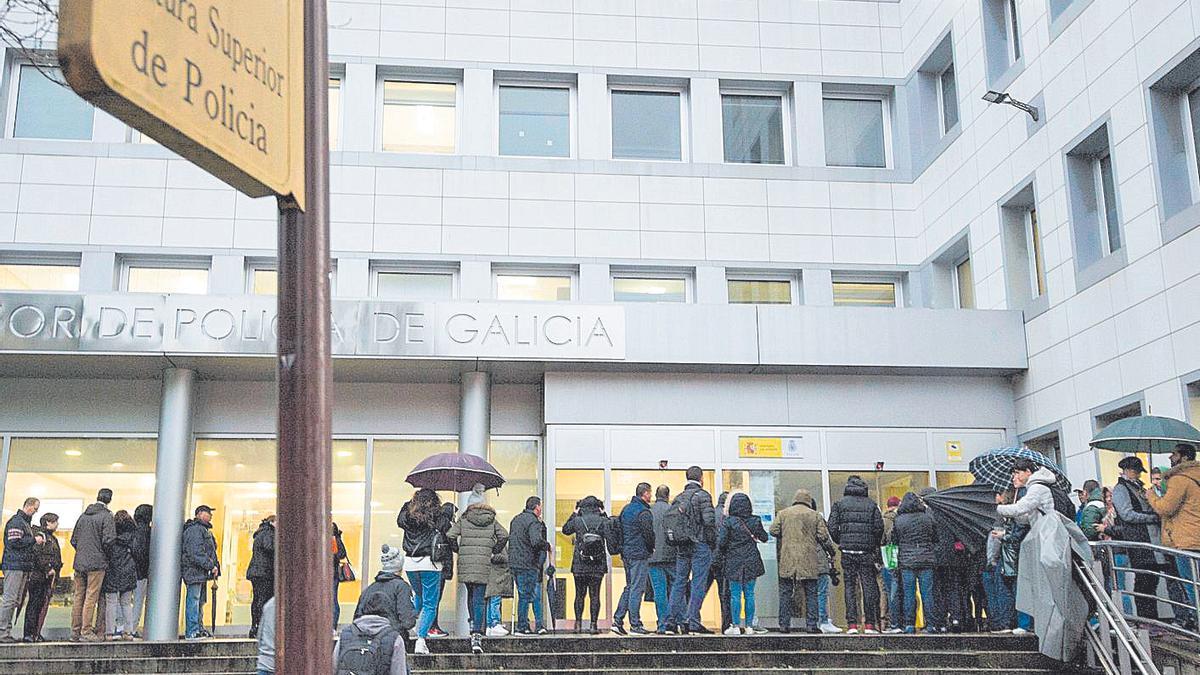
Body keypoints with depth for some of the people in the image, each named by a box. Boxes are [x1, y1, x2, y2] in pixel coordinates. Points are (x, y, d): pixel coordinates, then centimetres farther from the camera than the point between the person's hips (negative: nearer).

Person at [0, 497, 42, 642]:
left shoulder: (26, 522, 22)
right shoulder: (16, 521, -8)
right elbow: (14, 542, -18)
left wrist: (37, 540, 10)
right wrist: (34, 540, -11)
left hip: (23, 566, 10)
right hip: (14, 565, -10)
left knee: (15, 601, 9)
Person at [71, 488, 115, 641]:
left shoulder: (83, 515, 14)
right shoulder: (106, 516, -7)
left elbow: (73, 540, 15)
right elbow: (108, 539, -16)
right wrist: (105, 554, 1)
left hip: (79, 562, 6)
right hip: (96, 563, -6)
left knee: (78, 597, 10)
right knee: (91, 597, -3)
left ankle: (75, 631, 14)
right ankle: (86, 632, -3)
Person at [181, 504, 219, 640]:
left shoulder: (203, 529, 23)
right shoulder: (195, 529, -13)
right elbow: (197, 553, -22)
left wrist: (213, 566, 15)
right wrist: (211, 566, -21)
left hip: (201, 572, 11)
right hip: (194, 571, -11)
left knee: (199, 601, 16)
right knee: (193, 600, -9)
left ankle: (199, 629, 23)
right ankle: (191, 632, -8)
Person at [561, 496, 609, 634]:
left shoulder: (577, 521, -4)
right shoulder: (603, 521, -4)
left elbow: (565, 529, 16)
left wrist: (574, 514, 20)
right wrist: (604, 515, 18)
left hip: (579, 566, 0)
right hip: (598, 566, 0)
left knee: (580, 595, 9)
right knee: (595, 595, 4)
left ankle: (578, 624, 7)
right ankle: (594, 625, 2)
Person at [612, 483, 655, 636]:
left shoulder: (626, 509, 13)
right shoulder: (643, 512, -14)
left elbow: (620, 530, 16)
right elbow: (649, 535, -14)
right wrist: (652, 548, 4)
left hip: (626, 553, 8)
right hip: (639, 555, -8)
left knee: (629, 587, 15)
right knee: (637, 589, -4)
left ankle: (618, 621, 11)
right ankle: (635, 625, -1)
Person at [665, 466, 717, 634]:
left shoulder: (678, 498, 13)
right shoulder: (702, 495, -7)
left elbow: (669, 520, 8)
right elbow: (709, 520, -15)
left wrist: (675, 540, 14)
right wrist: (712, 541, -4)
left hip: (681, 546, 6)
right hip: (700, 545, -6)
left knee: (679, 582, 12)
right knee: (698, 583, -4)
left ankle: (674, 619, 12)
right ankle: (692, 621, -8)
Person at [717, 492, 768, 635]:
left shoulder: (728, 522, -9)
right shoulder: (755, 521, -1)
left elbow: (721, 542, -13)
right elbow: (764, 538, 12)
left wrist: (723, 553, 6)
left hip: (733, 562, -2)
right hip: (751, 563, 2)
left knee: (735, 595, 2)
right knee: (749, 594, 7)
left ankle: (735, 626, 1)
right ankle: (749, 626, 9)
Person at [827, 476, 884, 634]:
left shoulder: (839, 504, 3)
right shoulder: (871, 504, 5)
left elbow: (832, 527, -3)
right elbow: (879, 527, 0)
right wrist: (874, 545, 14)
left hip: (847, 551, 0)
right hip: (866, 552, 0)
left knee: (850, 587, 4)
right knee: (869, 586, 5)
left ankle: (852, 624, -2)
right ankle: (869, 624, 4)